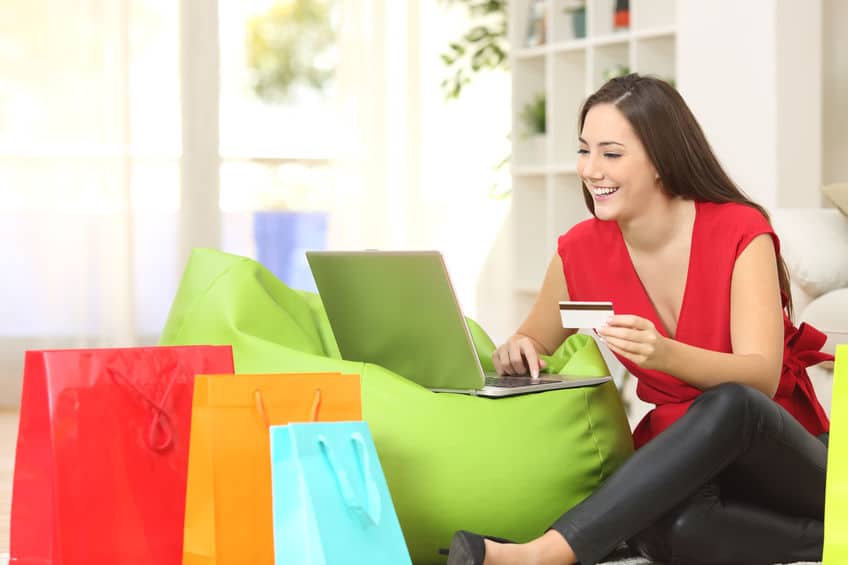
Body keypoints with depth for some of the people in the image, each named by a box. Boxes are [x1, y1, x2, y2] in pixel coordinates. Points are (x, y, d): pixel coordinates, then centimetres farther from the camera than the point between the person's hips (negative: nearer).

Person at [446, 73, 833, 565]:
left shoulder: (741, 232, -11)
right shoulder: (582, 250, -1)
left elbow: (763, 376, -22)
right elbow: (533, 347, 14)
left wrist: (664, 354, -41)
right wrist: (518, 354, -12)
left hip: (788, 457, -2)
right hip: (684, 463, 2)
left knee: (727, 405, -40)